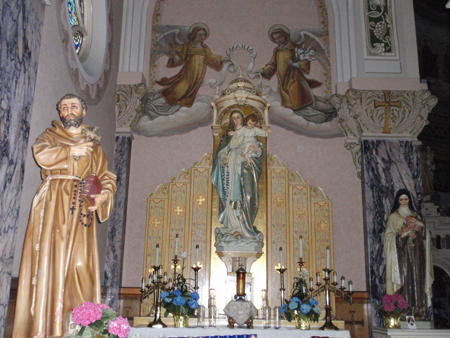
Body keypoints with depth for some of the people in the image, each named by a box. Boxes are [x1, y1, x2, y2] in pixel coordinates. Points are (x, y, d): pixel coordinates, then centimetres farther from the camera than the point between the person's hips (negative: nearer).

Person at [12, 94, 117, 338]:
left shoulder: (94, 147, 23)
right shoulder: (50, 135, 15)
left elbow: (106, 177, 17)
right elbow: (41, 154, -7)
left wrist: (103, 195, -3)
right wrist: (71, 151, -2)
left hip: (81, 207, 2)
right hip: (54, 205, -2)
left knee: (81, 263, -7)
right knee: (50, 258, -11)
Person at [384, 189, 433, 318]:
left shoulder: (415, 215, 19)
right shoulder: (394, 216, 6)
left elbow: (423, 234, 16)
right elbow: (389, 235, -1)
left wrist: (421, 225, -3)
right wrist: (402, 235, -15)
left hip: (415, 250, 4)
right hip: (402, 250, -4)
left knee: (417, 277, -2)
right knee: (404, 277, -10)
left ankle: (417, 309, 2)